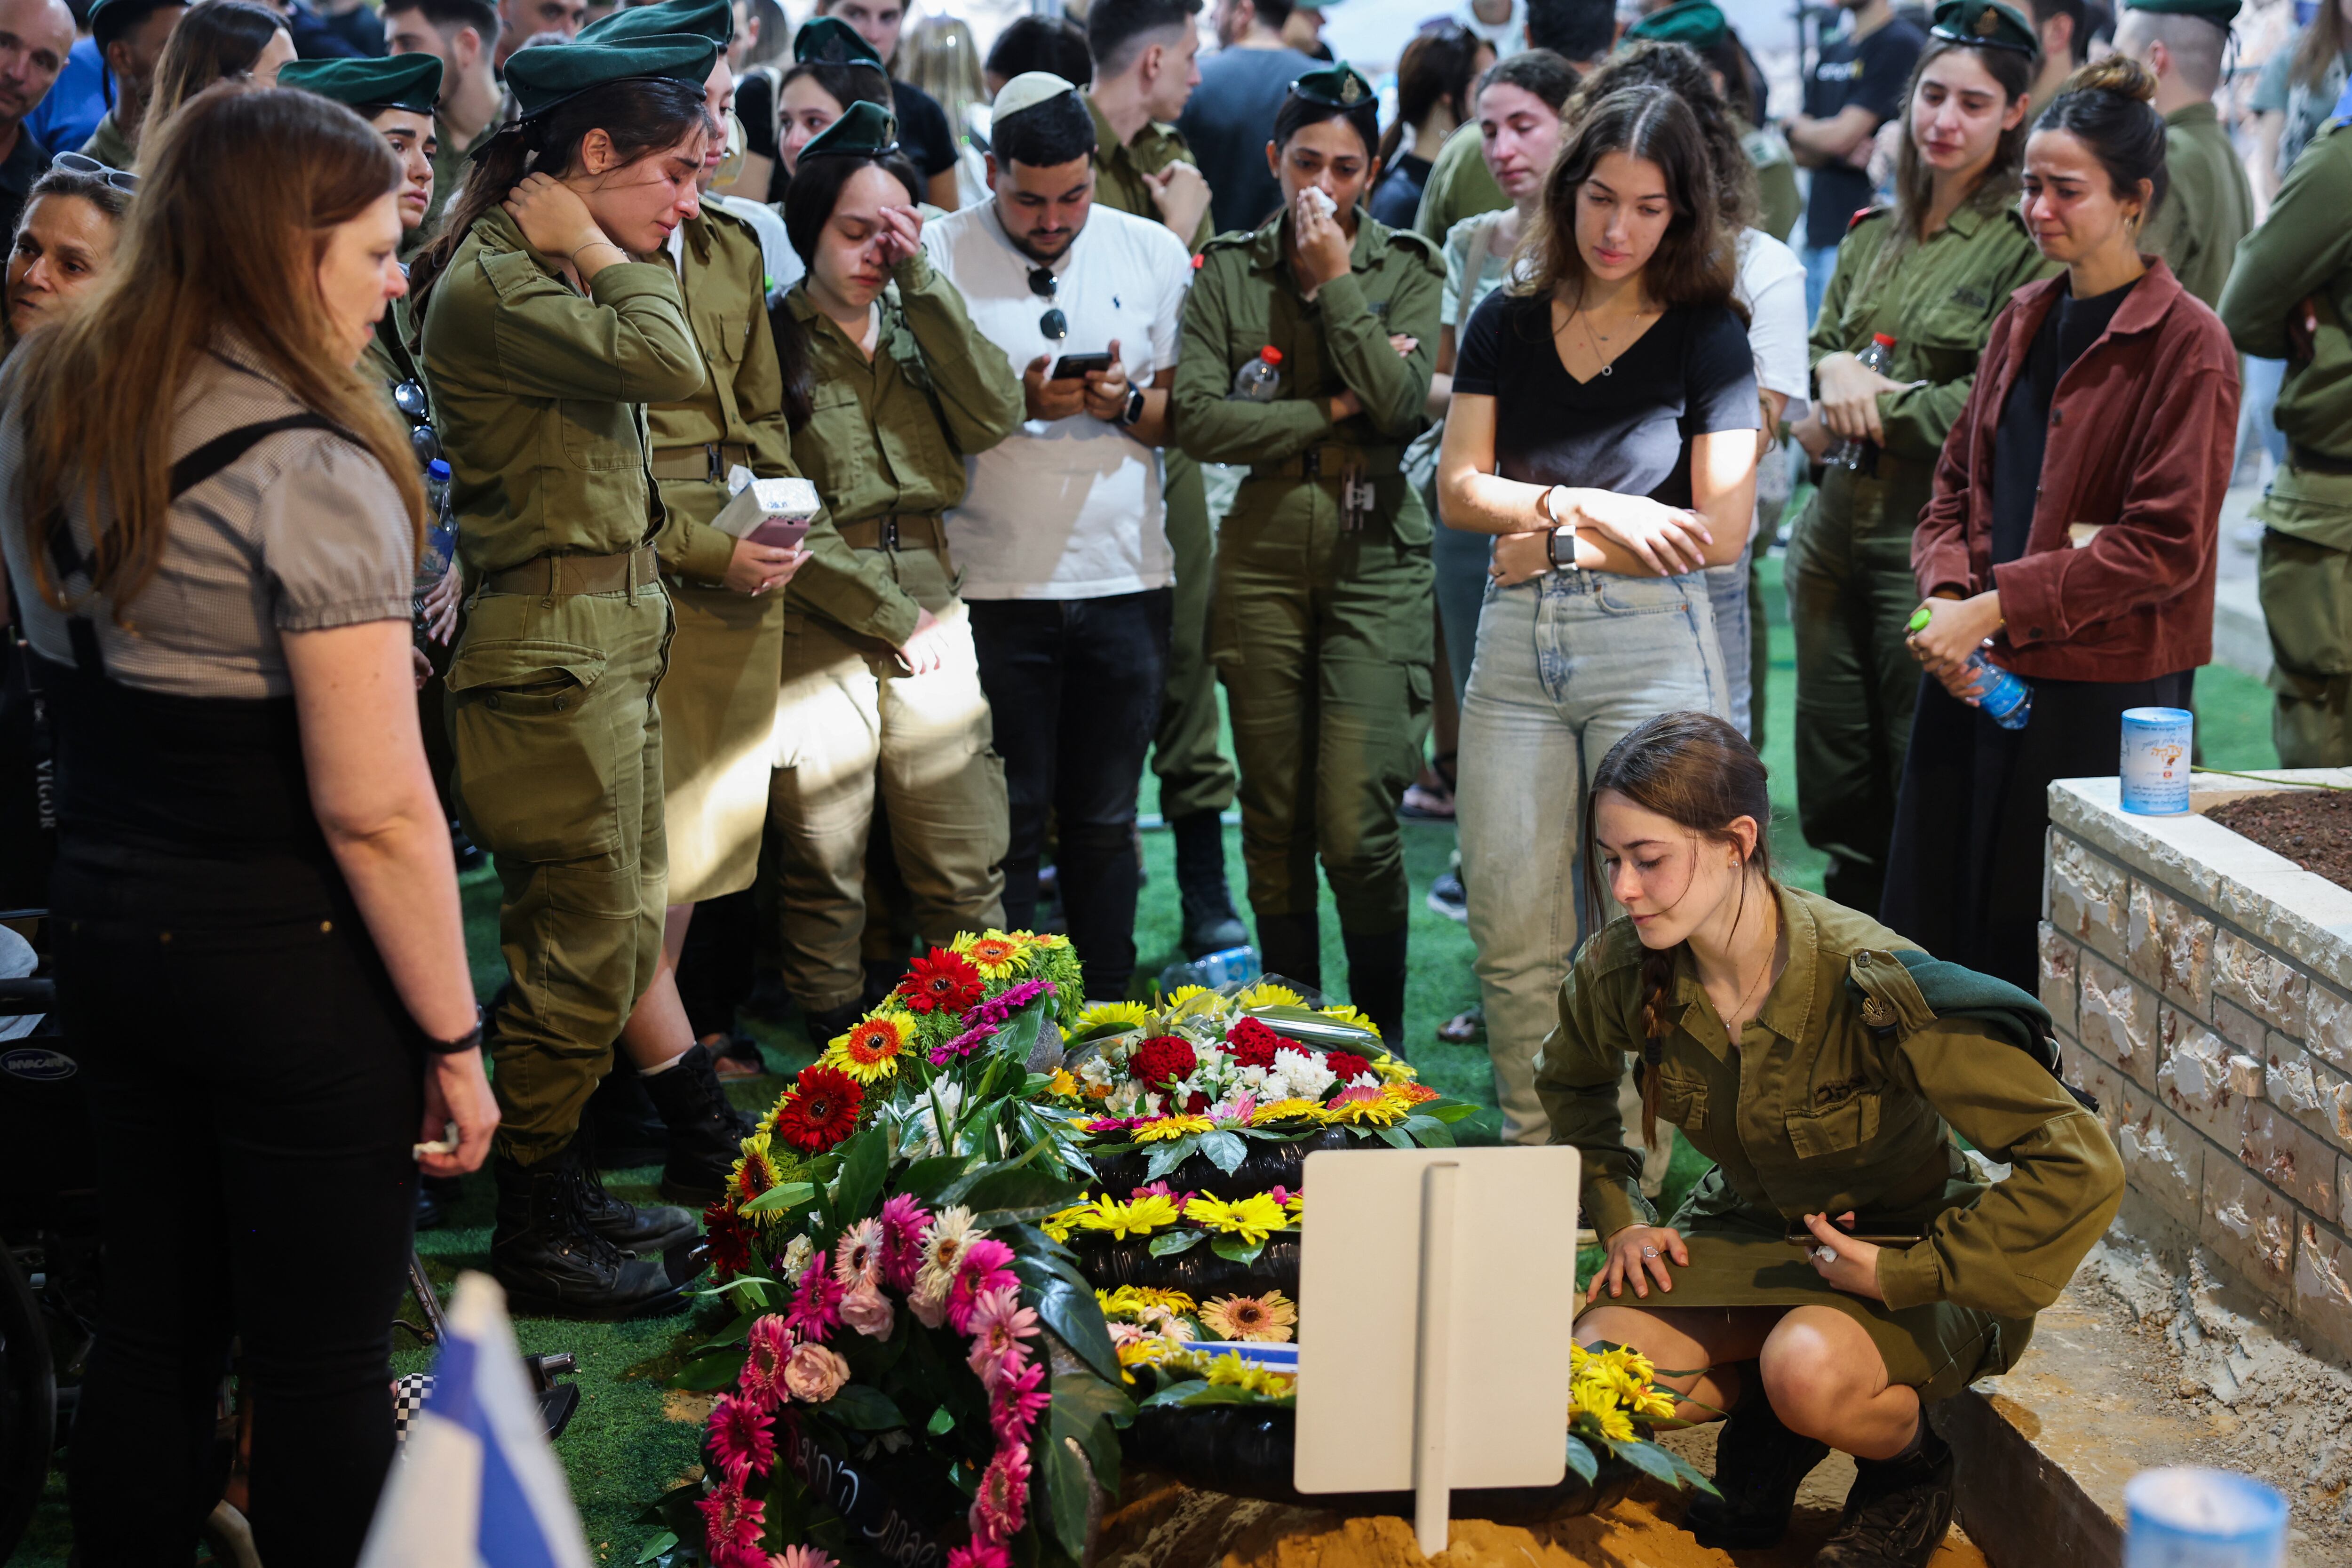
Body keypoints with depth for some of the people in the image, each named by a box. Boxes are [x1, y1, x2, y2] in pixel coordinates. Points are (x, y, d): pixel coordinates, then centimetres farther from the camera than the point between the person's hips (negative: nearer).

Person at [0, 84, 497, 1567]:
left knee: (154, 1320, 19)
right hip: (288, 959, -7)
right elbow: (376, 811, -21)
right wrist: (455, 1038, -14)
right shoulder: (311, 470, -19)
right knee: (324, 1368, 7)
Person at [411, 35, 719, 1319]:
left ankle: (563, 1190, 28)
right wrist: (596, 252, -15)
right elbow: (667, 366, -28)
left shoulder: (544, 274, 15)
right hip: (553, 650, -10)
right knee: (581, 949, -3)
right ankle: (532, 1238, 10)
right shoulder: (489, 286, -17)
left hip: (613, 639, 10)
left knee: (618, 937, 16)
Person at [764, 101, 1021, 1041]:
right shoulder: (772, 339, -1)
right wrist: (892, 620, -7)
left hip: (932, 614, 4)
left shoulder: (915, 327, 15)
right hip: (818, 628, -4)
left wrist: (922, 283, -7)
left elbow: (994, 418, -3)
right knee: (825, 878, 2)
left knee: (967, 873, 3)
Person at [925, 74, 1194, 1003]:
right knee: (1006, 821, 1)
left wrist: (1127, 403, -12)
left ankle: (1107, 1016, 18)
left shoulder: (1154, 254, 6)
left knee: (1105, 819, 9)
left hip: (1125, 578, 2)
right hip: (994, 584, -2)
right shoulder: (937, 256, -2)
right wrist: (1019, 403, -16)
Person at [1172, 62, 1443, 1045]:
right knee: (1274, 823, 8)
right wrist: (1332, 413, -8)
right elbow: (1198, 419, -6)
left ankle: (1380, 1035, 7)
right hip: (1262, 565, 2)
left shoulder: (1406, 270, 5)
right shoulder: (1226, 272, 6)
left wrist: (1336, 282, -9)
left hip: (1376, 565, -2)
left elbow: (1403, 406, -11)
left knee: (1356, 827, -10)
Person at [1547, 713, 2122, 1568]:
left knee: (1808, 1370, -35)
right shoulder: (1622, 971, -16)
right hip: (1752, 1231, 5)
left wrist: (1907, 1273, -26)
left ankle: (1911, 1470, 0)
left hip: (1903, 1242, -5)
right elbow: (1573, 1085, 13)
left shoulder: (1872, 986, -32)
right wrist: (1621, 1218, 2)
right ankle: (1766, 1421, 10)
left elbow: (2080, 1166, -30)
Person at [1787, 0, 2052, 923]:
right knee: (1835, 800, 13)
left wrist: (1859, 415, -9)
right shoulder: (1874, 232, 14)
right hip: (1838, 529, 7)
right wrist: (1836, 370, -8)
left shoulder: (2026, 242, -7)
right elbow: (1809, 353, 15)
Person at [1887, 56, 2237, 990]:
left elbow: (2164, 544, -14)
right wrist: (1948, 595, -5)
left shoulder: (2187, 344, -9)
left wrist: (1994, 607, -16)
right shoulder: (2024, 321, 13)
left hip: (2104, 699, -7)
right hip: (1975, 676, 7)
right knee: (1932, 936, 9)